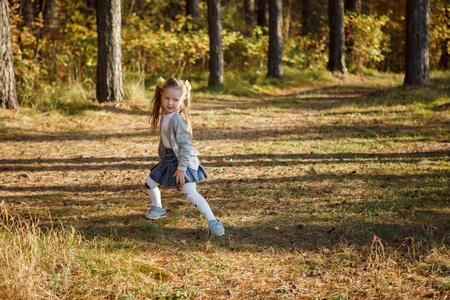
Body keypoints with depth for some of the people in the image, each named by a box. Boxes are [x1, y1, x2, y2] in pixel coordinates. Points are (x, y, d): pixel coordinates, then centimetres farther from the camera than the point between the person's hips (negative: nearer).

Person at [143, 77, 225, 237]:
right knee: (150, 182, 20)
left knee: (191, 193, -22)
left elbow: (185, 144, -25)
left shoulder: (178, 119, -26)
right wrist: (162, 153, 22)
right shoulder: (164, 113, 2)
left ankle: (213, 222, -19)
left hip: (185, 160, -9)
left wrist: (182, 168, -24)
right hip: (169, 159, 9)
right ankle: (157, 208, 45)